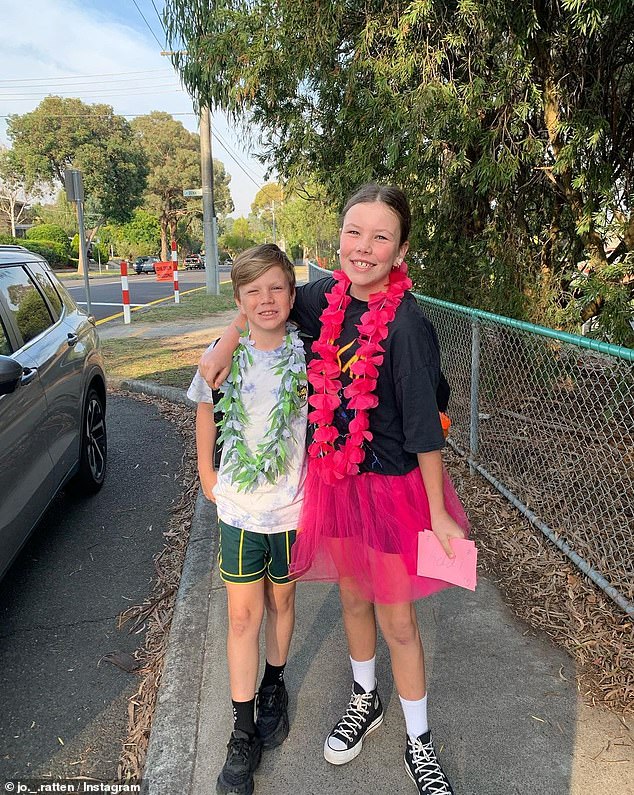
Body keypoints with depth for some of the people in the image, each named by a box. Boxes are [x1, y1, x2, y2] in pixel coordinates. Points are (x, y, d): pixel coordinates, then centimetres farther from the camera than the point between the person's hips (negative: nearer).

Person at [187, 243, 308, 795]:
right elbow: (207, 412, 6)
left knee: (280, 600, 18)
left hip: (292, 506, 0)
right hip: (238, 507, 0)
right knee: (242, 614, 8)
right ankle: (243, 732, 24)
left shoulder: (307, 355, -9)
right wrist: (207, 474, 7)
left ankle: (274, 686, 45)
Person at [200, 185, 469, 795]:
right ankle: (365, 702, 49)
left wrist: (437, 514, -11)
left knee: (396, 620, 10)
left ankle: (418, 744, 36)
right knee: (353, 598, 23)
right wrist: (225, 343, 2)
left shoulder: (406, 326, -22)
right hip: (332, 476, 5)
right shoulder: (325, 297, -6)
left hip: (392, 485, -5)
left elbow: (424, 427, -17)